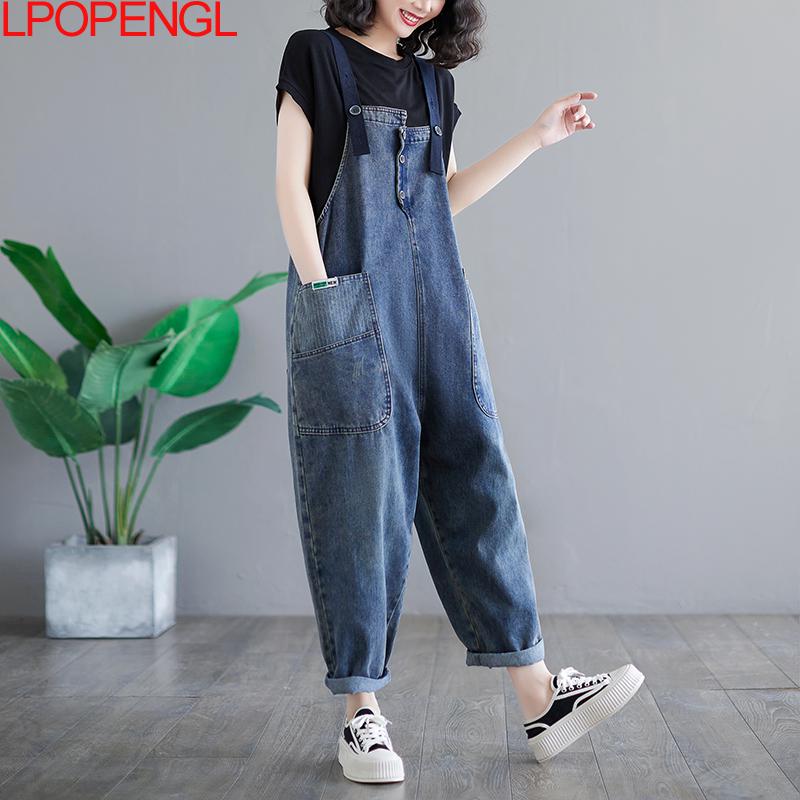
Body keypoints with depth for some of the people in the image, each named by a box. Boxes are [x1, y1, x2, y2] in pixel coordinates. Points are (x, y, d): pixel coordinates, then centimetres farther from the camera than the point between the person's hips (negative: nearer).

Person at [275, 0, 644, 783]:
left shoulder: (431, 79, 21)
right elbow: (290, 184, -1)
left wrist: (538, 137, 18)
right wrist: (320, 292, -11)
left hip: (434, 298, 5)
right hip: (350, 293, -5)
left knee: (476, 478, -2)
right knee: (360, 496, -6)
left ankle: (539, 697, -1)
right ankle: (361, 714, 1)